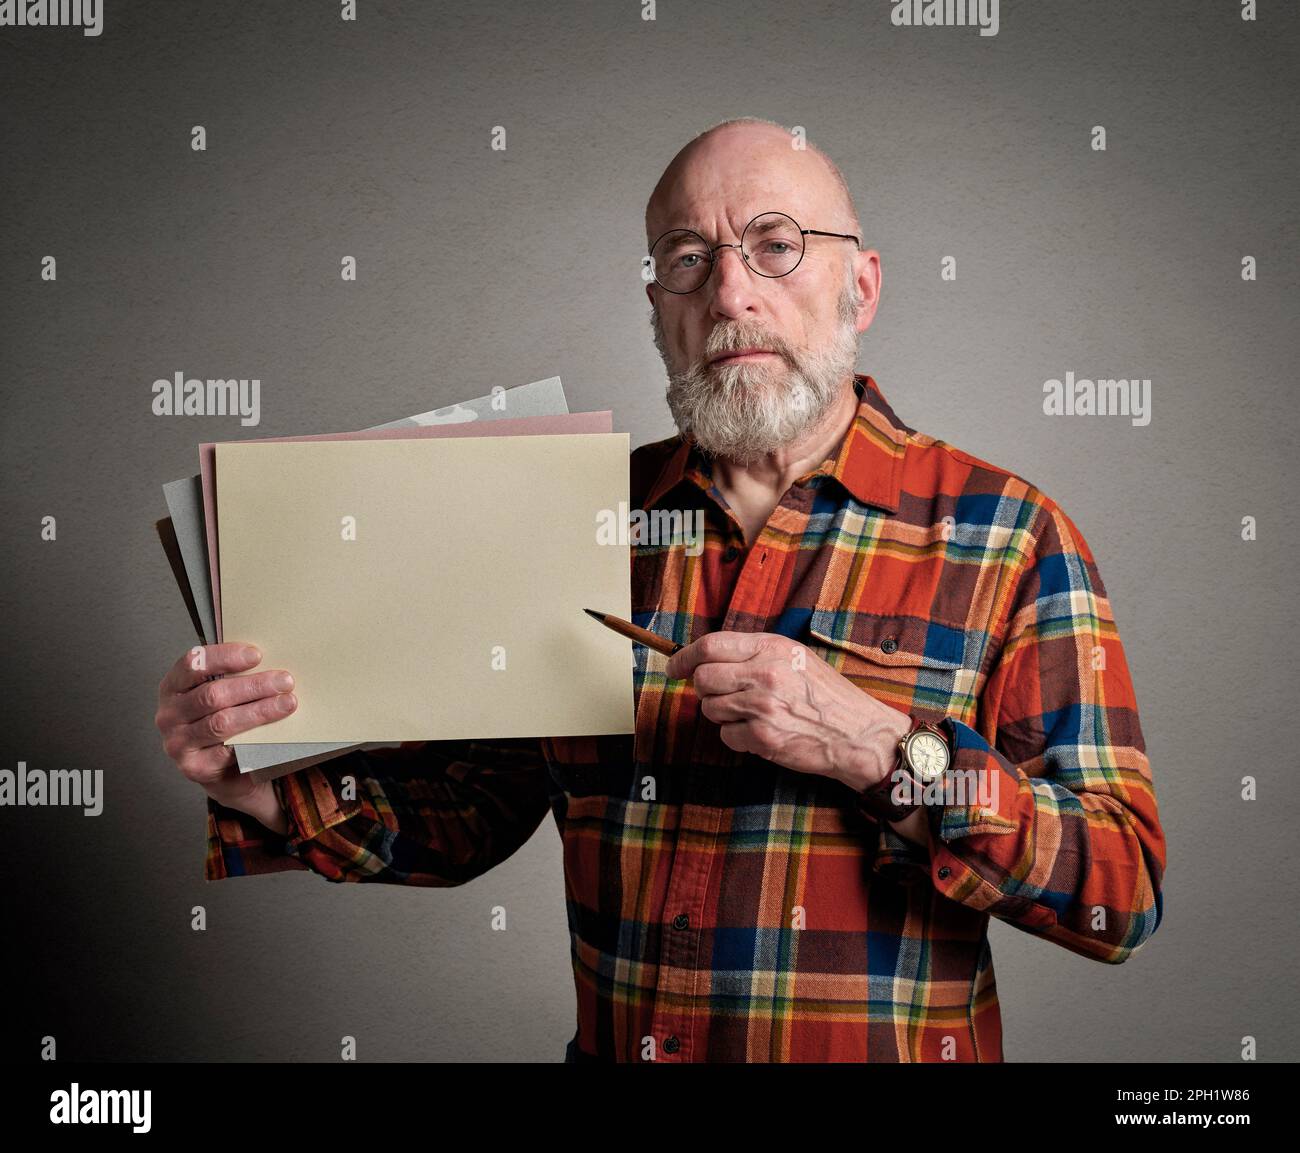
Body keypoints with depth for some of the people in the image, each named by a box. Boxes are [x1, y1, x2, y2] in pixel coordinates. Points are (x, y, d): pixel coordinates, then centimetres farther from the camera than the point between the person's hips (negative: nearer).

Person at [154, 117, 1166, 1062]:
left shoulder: (1005, 535, -5)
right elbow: (469, 808, 11)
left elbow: (1123, 896, -8)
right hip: (610, 1047, 2)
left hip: (888, 1049, -2)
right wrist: (274, 791, -5)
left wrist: (883, 751, -19)